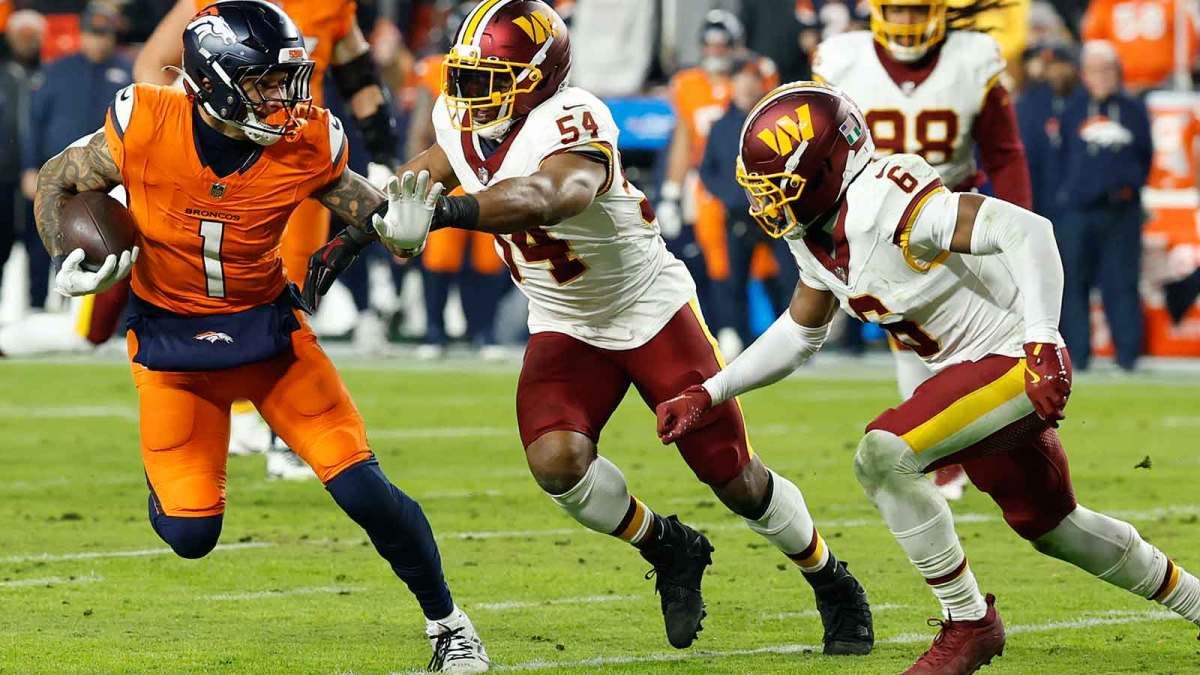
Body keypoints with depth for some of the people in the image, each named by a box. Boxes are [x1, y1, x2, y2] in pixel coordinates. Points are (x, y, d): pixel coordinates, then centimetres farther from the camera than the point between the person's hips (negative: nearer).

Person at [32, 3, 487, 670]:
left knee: (364, 490, -9)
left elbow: (367, 208, -1)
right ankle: (167, 476, 34)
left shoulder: (307, 143, -17)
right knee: (190, 535, -4)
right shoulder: (146, 125, -20)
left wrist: (395, 223, -24)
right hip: (170, 335, -1)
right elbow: (57, 184, -3)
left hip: (268, 326, 1)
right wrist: (69, 264, -18)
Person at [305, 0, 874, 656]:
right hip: (565, 328, 5)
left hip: (651, 308, -5)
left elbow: (549, 196, -54)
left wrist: (445, 212, -67)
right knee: (555, 460, -22)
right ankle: (669, 551, 7)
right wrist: (348, 240, 9)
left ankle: (832, 583, 28)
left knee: (734, 476, 1)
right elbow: (423, 175, 15)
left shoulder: (572, 122, -32)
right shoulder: (461, 121, -8)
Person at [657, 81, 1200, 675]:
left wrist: (1042, 342, -37)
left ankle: (969, 623, -9)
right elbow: (799, 334, 18)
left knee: (883, 457, -24)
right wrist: (708, 394, 11)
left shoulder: (883, 204, -27)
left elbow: (1026, 229, -32)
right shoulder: (816, 233, 3)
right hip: (967, 374, 10)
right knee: (1050, 525, 22)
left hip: (1017, 362, -10)